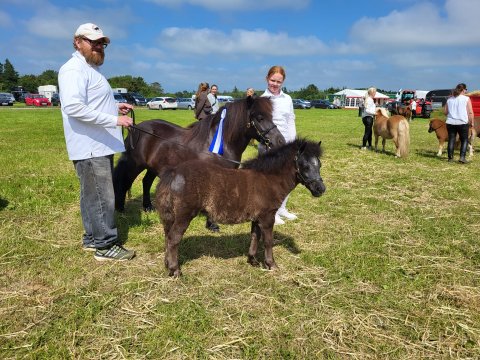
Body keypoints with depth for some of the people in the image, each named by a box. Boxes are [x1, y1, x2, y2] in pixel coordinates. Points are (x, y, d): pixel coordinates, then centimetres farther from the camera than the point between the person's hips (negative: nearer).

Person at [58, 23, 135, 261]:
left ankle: (93, 239, 27)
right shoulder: (74, 69, -13)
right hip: (89, 148, -10)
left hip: (99, 146, 10)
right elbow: (74, 107, -26)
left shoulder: (91, 70, 20)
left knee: (92, 195, 16)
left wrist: (115, 107, 9)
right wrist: (114, 120, -27)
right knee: (101, 197, -5)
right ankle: (106, 245, 5)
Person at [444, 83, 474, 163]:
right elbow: (470, 112, -6)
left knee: (451, 140, 9)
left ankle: (450, 157, 10)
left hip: (450, 122, 4)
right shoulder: (466, 99, -3)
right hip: (462, 123, -3)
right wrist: (471, 122, 3)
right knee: (464, 140, 7)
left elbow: (445, 111, 14)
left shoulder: (449, 99, 9)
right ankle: (462, 157, -5)